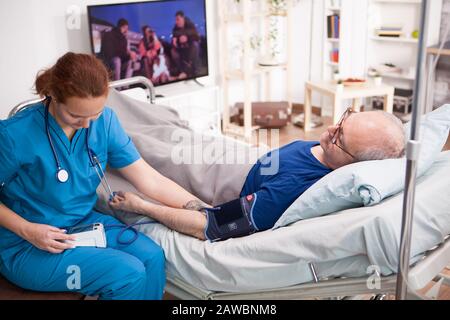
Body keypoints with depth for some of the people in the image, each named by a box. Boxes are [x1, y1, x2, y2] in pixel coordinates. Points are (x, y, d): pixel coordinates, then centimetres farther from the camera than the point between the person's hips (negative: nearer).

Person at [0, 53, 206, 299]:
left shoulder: (104, 121, -8)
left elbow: (151, 182, -6)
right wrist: (27, 230, -20)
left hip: (85, 222, 5)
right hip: (26, 246, -4)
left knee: (152, 257, -20)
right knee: (128, 274, -23)